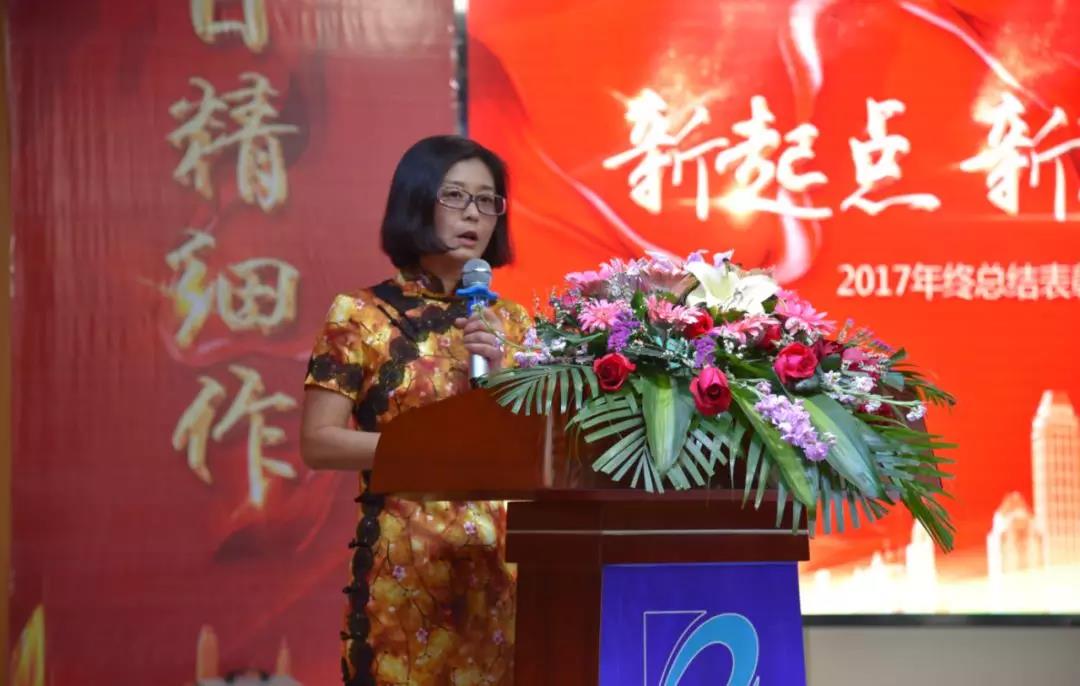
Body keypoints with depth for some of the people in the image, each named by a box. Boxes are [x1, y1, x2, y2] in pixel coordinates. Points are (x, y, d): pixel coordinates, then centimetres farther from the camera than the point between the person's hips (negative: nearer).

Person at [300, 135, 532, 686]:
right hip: (403, 560, -4)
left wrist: (500, 369, -8)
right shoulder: (362, 314, -2)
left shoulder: (511, 323, 10)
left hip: (501, 557, 4)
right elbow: (318, 443, -8)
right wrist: (431, 445, -15)